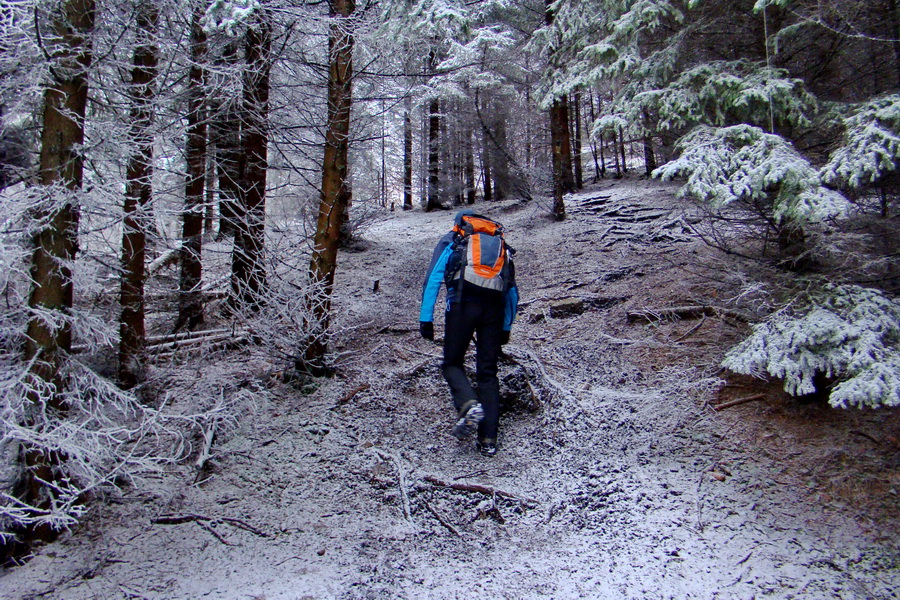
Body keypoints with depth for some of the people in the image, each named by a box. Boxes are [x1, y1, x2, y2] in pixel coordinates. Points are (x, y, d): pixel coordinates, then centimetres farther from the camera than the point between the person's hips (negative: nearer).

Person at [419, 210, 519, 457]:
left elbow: (433, 278, 6)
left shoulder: (451, 240, 20)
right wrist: (506, 327, 31)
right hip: (494, 308, 3)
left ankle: (469, 405, -18)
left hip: (463, 303, -3)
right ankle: (488, 440, 5)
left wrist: (426, 318, 3)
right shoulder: (501, 244, 30)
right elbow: (512, 292, 26)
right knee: (488, 373, 10)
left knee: (452, 363, 11)